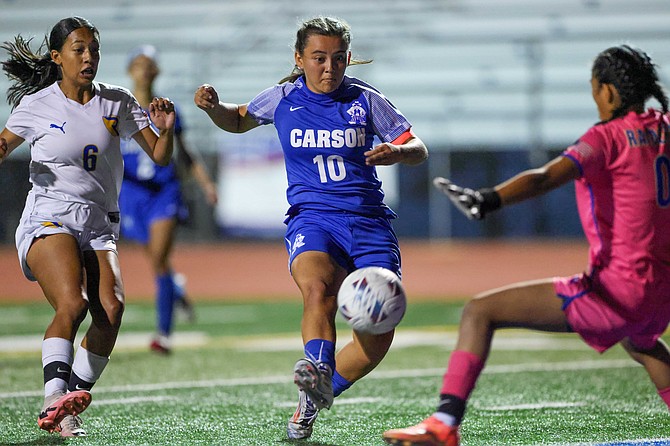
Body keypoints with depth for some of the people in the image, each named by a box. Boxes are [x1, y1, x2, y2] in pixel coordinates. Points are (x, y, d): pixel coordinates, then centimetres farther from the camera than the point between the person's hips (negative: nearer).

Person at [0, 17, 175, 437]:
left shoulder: (118, 103, 9)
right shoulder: (37, 105, 3)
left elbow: (160, 156, 10)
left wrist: (166, 129, -12)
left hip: (100, 227, 3)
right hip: (49, 220, -3)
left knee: (111, 309, -20)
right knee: (73, 303, -29)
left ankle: (64, 412, -14)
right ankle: (55, 397, -37)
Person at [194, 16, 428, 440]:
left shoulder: (365, 100, 4)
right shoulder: (283, 99, 7)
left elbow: (419, 149, 6)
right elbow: (238, 121, 26)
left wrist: (396, 152, -18)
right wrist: (213, 107, 4)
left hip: (369, 220, 1)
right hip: (311, 218, -1)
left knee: (378, 334, -8)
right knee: (318, 290, -36)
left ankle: (314, 398, 13)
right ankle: (318, 374, -53)